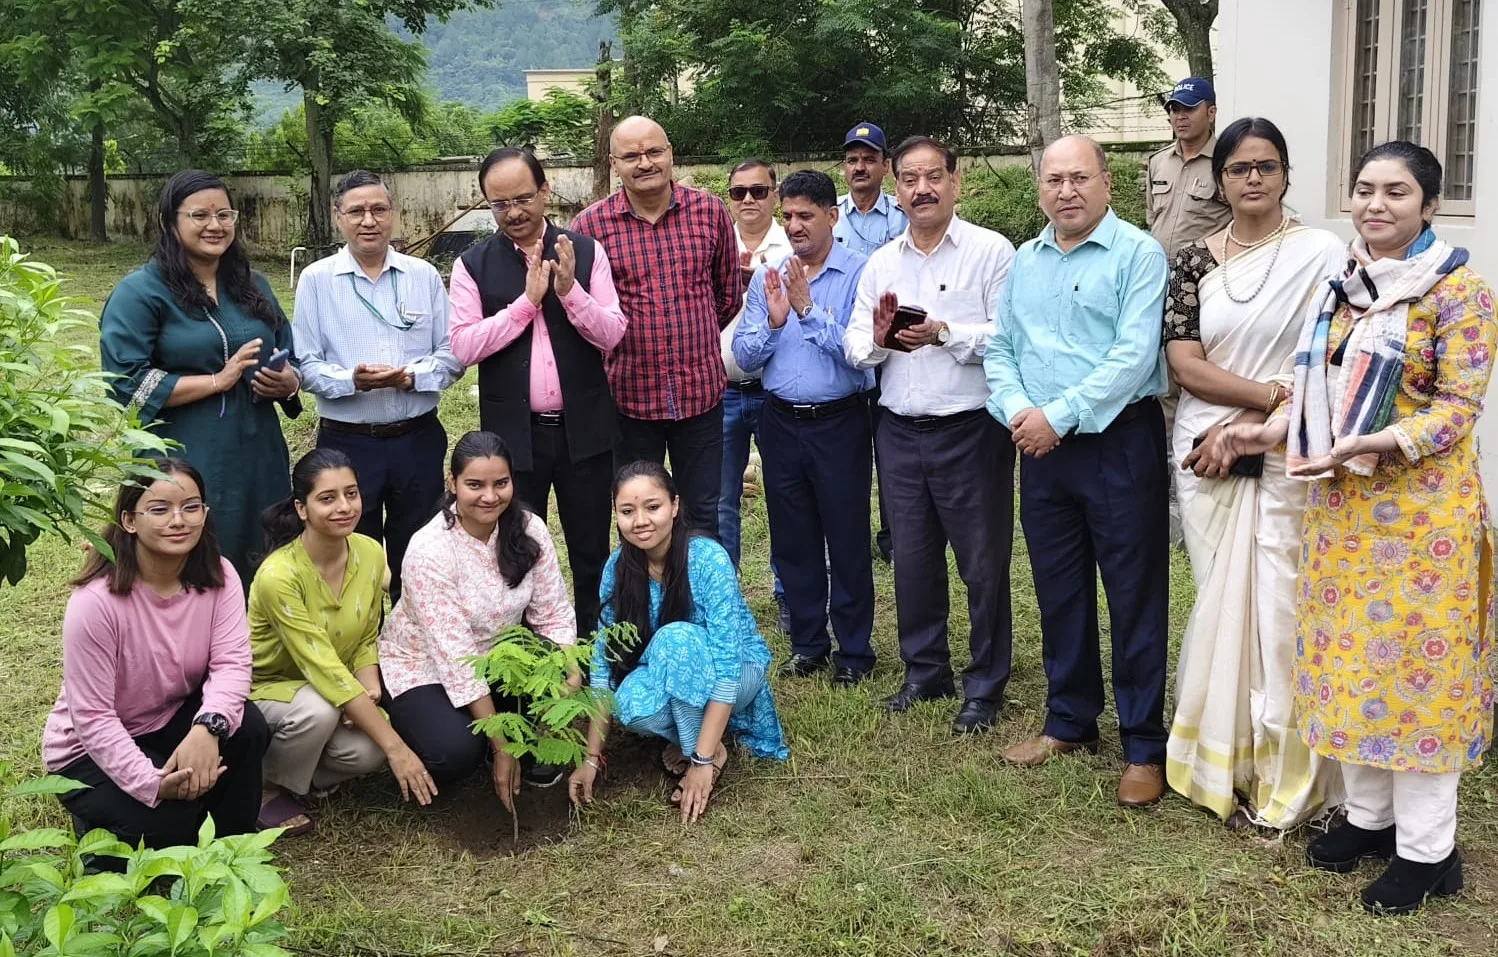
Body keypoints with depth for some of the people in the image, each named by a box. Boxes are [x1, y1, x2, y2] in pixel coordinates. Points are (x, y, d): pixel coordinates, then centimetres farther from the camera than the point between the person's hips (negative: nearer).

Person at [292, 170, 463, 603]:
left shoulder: (425, 275, 5)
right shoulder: (316, 279, 1)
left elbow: (452, 355, 4)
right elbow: (306, 365, -3)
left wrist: (412, 376, -15)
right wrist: (351, 380, -21)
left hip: (418, 440, 2)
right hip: (346, 442, -1)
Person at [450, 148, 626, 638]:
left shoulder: (586, 251, -1)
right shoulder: (473, 265, -2)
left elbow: (612, 334, -6)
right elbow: (463, 346, -10)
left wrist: (570, 291, -22)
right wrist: (526, 301, -17)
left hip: (584, 428, 1)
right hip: (514, 432, 0)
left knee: (592, 553, 12)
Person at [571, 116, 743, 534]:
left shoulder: (710, 210, -1)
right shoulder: (591, 225, -6)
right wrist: (627, 341, 5)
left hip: (701, 390, 1)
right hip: (630, 395, -1)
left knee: (703, 515, 13)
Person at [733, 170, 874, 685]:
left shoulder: (859, 273, -8)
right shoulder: (767, 277, 6)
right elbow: (744, 355, 2)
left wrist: (809, 308, -21)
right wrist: (773, 320, -14)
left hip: (839, 423, -4)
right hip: (782, 423, 5)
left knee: (847, 540, 5)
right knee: (793, 540, 13)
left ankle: (854, 651, 18)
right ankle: (807, 643, 27)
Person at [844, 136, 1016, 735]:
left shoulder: (991, 251, -5)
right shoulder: (881, 263, 12)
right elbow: (854, 347, 8)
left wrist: (943, 334, -23)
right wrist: (877, 341, -13)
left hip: (971, 430, -5)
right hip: (900, 431, 5)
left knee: (983, 562, 3)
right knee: (912, 558, 13)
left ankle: (985, 686, 16)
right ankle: (925, 672, 29)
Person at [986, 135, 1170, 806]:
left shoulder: (1137, 253, -7)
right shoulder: (1024, 262, 13)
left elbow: (1134, 354, -17)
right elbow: (1000, 349, 12)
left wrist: (1060, 415, -19)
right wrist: (1017, 411, -7)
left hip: (1119, 442, -6)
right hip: (1041, 448, 6)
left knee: (1135, 597, 1)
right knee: (1059, 592, 14)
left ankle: (1144, 746, 10)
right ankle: (1070, 722, 29)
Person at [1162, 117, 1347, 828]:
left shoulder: (1323, 254, -2)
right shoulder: (1193, 262, 7)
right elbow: (1184, 365, -1)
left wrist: (1241, 426, -11)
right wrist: (1272, 393, -13)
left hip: (1286, 459, -3)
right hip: (1207, 457, 3)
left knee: (1280, 610, -3)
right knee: (1219, 605, 9)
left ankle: (1285, 774, 13)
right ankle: (1221, 762, 23)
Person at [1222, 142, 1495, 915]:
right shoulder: (1341, 284, 10)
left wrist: (1370, 444, -25)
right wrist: (1276, 431, -1)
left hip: (1419, 504, -6)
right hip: (1340, 503, 7)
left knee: (1413, 659, -1)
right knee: (1348, 655, 12)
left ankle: (1427, 849, 12)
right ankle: (1368, 816, 28)